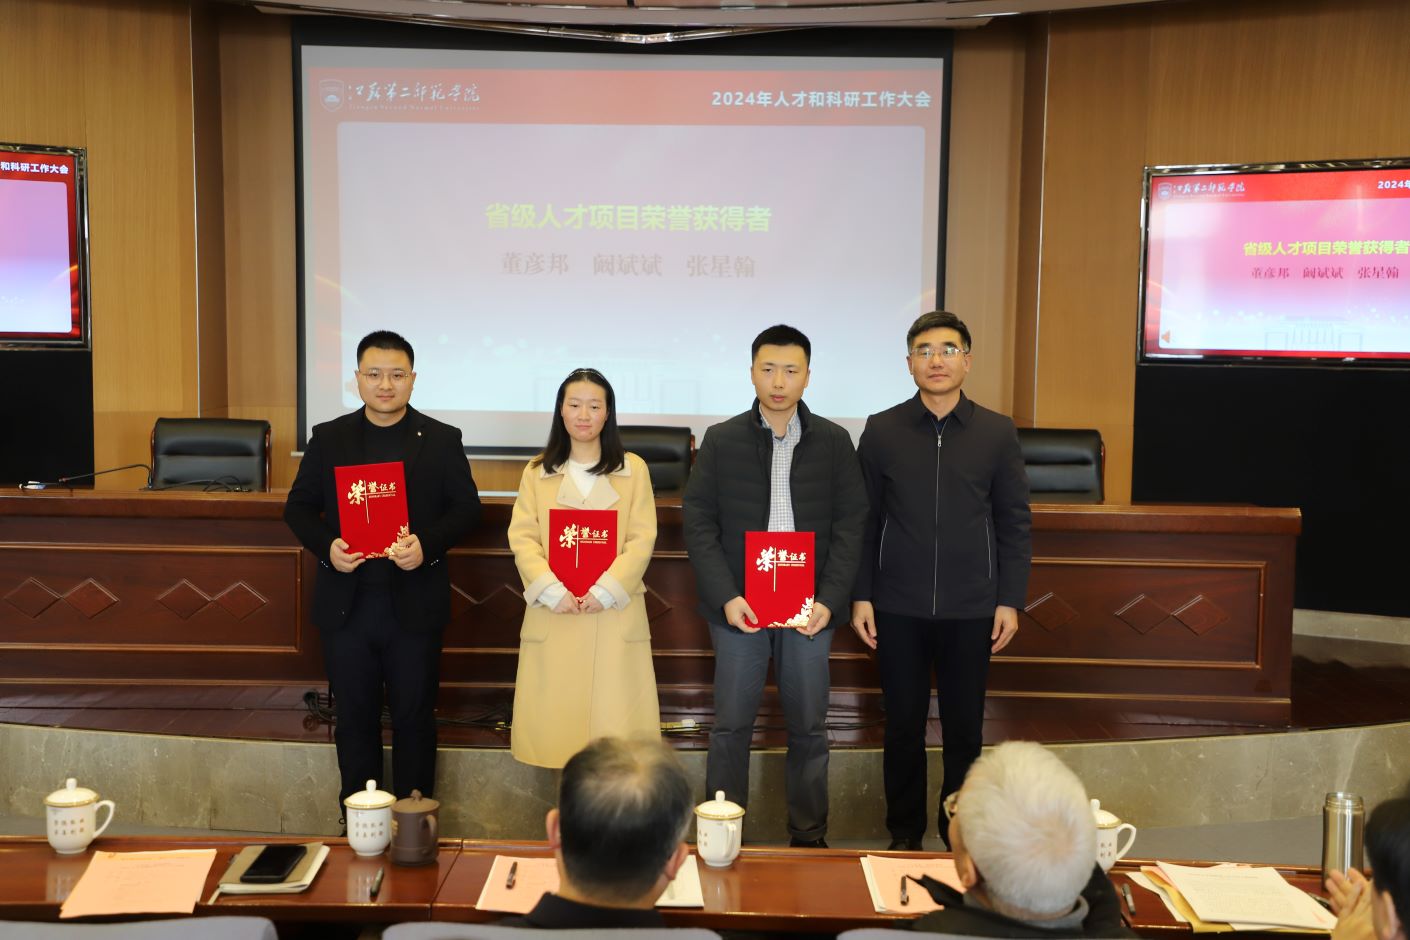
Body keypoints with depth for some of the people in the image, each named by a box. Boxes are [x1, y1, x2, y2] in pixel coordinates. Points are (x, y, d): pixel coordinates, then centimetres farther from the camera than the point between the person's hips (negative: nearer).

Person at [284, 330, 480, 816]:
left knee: (414, 717, 8)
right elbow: (298, 507, 7)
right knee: (354, 717, 12)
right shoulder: (328, 438, 6)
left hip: (415, 604, -1)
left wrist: (427, 544, -18)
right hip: (346, 603, 2)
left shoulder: (442, 440, 1)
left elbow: (466, 507, 0)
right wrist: (326, 546, -12)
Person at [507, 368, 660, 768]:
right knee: (553, 715, 3)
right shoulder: (537, 471, 10)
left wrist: (605, 590, -13)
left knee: (613, 715, -1)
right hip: (553, 614, 1)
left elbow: (642, 540, -1)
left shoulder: (633, 468, 6)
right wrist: (552, 590, -13)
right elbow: (522, 538, 1)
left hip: (614, 614, -1)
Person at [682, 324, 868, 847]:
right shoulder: (721, 441, 1)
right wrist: (725, 598, -10)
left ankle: (809, 838, 24)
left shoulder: (833, 442, 3)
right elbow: (699, 524, -1)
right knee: (731, 726, 6)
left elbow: (850, 525, 2)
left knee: (808, 728, 10)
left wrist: (830, 600, -9)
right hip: (739, 606, -1)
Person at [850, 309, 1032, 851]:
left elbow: (1014, 523, 4)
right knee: (903, 726, 9)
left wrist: (1010, 600, 0)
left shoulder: (997, 433, 2)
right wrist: (861, 596, -1)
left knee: (964, 729, 9)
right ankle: (904, 834, 25)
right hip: (898, 608, 0)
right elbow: (864, 520, 3)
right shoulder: (881, 431, 1)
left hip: (971, 609, 0)